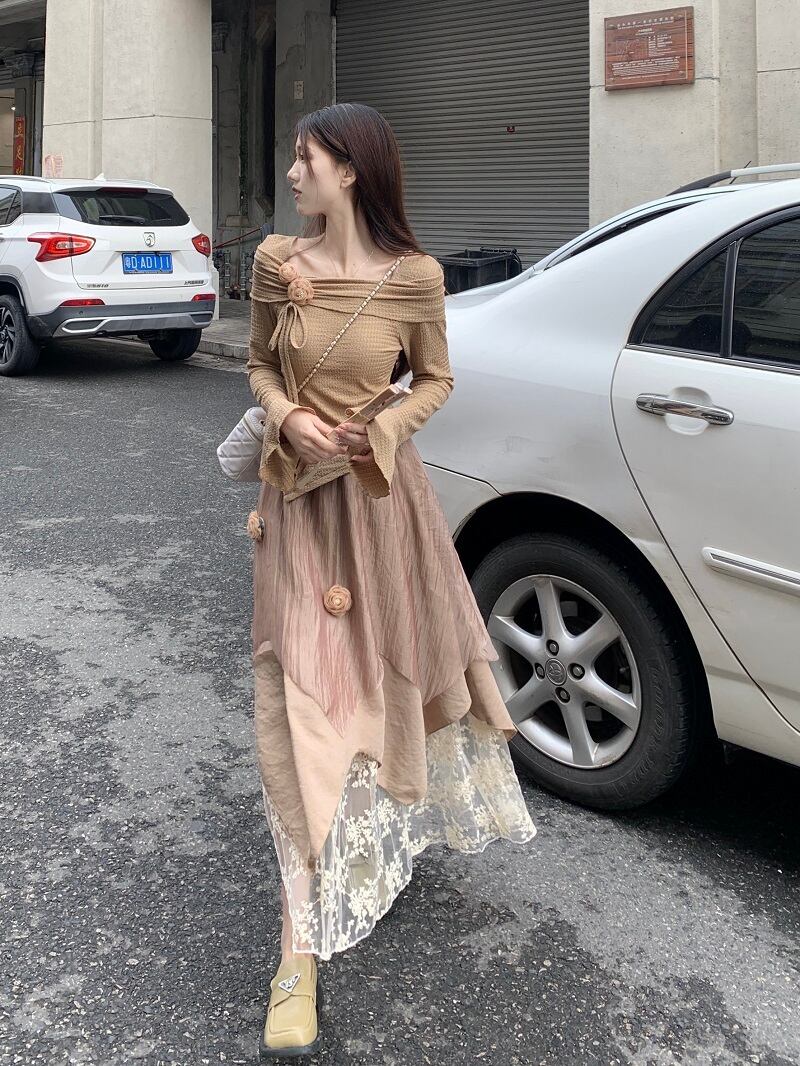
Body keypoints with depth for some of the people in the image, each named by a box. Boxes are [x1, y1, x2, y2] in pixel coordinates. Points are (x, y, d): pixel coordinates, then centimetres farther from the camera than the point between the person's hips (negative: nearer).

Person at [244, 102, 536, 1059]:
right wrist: (288, 418, -11)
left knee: (392, 663, 17)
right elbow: (260, 364, 9)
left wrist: (383, 429, -13)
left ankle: (394, 820, 50)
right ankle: (300, 951, -1)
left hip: (384, 494, 0)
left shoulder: (414, 277, -7)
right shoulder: (276, 261, -3)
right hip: (300, 496, 0)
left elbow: (435, 380, 5)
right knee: (302, 696, -6)